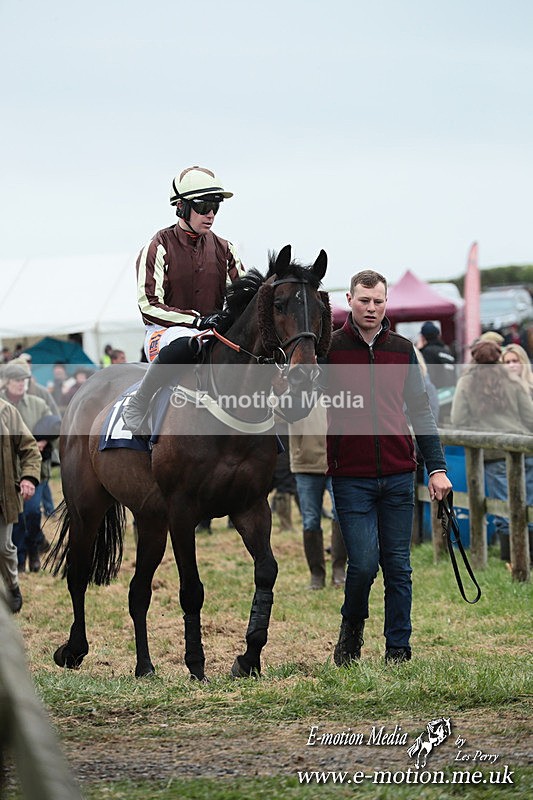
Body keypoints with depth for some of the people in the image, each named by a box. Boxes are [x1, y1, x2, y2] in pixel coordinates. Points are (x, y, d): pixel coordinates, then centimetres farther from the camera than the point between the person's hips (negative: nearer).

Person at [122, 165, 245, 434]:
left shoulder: (223, 249, 13)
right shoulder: (159, 248, -3)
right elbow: (149, 304, -10)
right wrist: (196, 320, -20)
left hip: (214, 331, 5)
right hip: (165, 331, -5)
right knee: (184, 345, -42)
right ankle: (138, 406, -25)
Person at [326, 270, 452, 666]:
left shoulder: (403, 350, 9)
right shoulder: (330, 347, -1)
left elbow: (420, 411, 13)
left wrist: (437, 467, 7)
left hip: (398, 476, 3)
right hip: (351, 477, -3)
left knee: (398, 566, 5)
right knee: (364, 563, -8)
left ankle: (398, 649, 13)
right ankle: (352, 626, 19)